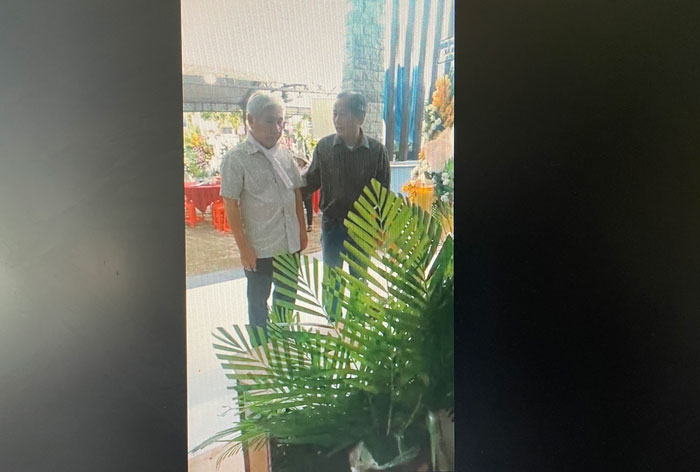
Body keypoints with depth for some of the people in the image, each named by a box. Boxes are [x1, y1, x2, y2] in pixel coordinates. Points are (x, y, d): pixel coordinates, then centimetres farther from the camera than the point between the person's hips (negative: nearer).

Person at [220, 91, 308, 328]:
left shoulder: (284, 154, 5)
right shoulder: (236, 159, -13)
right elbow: (231, 206, -14)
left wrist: (302, 229, 11)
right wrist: (243, 247, -15)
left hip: (290, 243, 6)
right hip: (259, 247, -6)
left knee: (287, 295, 20)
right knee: (258, 299, 11)